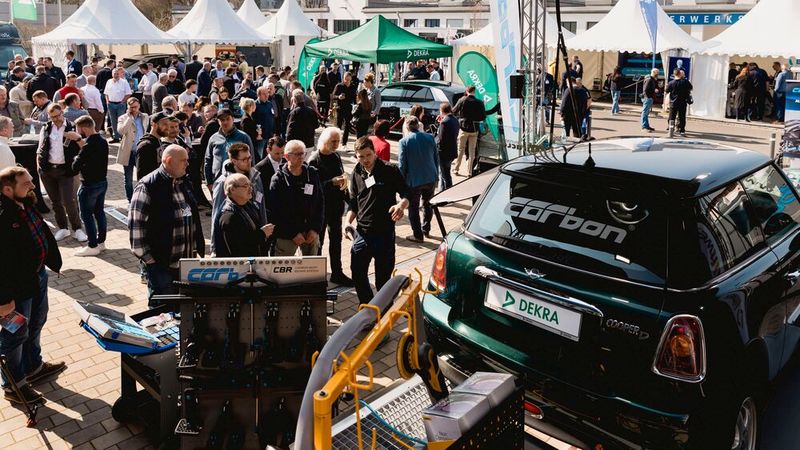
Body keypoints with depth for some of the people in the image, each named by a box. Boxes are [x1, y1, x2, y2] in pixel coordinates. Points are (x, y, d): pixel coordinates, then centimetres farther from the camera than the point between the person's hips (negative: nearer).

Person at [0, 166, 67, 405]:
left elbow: (43, 233, 16)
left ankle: (34, 367, 49)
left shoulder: (27, 205, 0)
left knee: (35, 324, 26)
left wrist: (53, 261, 18)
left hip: (38, 276, 9)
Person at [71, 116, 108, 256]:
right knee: (99, 212, 17)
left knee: (87, 215, 3)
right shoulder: (103, 141, 3)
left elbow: (75, 167, -20)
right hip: (102, 182, 8)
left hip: (90, 185, -8)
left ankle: (93, 246, 9)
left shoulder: (88, 145, -23)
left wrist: (76, 159, 0)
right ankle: (101, 241, 26)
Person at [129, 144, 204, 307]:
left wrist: (198, 249, 14)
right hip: (161, 264, -7)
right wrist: (149, 258, -14)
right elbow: (136, 225, -15)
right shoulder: (147, 187, -13)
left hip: (187, 263, 7)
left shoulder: (183, 183, 11)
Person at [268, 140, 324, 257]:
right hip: (286, 236, -3)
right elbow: (275, 213, -9)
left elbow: (320, 204, 7)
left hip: (311, 233, 3)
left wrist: (316, 229, -2)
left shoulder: (312, 174, 4)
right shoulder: (278, 179, -7)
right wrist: (293, 234, -12)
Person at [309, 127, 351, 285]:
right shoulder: (314, 160, -15)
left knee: (336, 239, 14)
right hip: (320, 207, -7)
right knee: (318, 240, 6)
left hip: (336, 205, 7)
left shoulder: (336, 157, 7)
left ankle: (337, 273, 25)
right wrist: (332, 182, -27)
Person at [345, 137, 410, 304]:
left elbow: (407, 194, -4)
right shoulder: (356, 174, 8)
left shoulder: (390, 171, -6)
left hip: (384, 233, -4)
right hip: (362, 233, 4)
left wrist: (401, 204, -26)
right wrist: (347, 221, -2)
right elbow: (353, 204, 15)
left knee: (383, 279, 5)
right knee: (358, 275, 7)